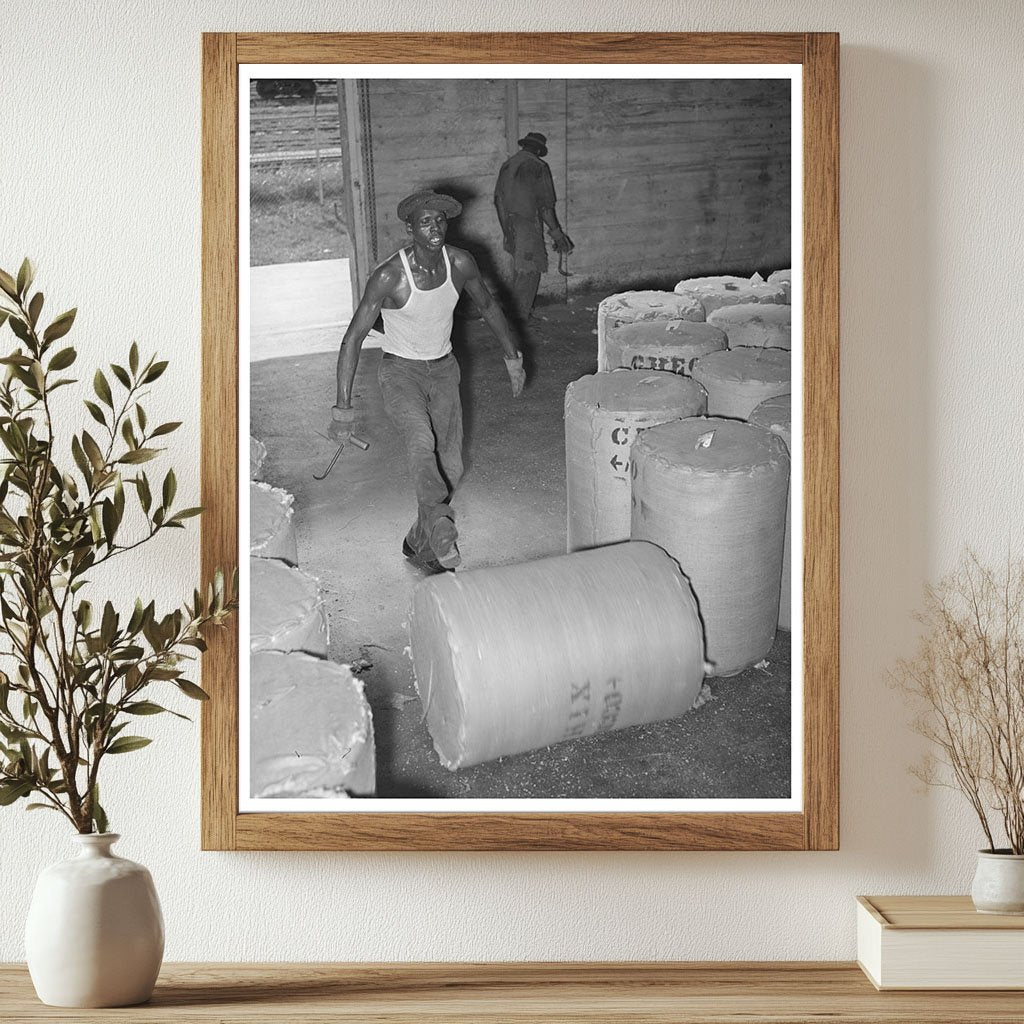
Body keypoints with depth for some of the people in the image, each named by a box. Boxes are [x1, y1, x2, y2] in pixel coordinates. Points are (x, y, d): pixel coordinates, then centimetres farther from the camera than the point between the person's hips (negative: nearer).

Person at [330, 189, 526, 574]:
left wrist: (512, 358, 17)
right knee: (422, 442, -33)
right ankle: (441, 527, -40)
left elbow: (488, 306, 11)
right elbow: (354, 338, -19)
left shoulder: (460, 264, -9)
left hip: (444, 369, 5)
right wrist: (344, 407, -22)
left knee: (450, 466, 4)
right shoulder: (389, 277, -22)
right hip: (400, 371, -4)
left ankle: (420, 543, 23)